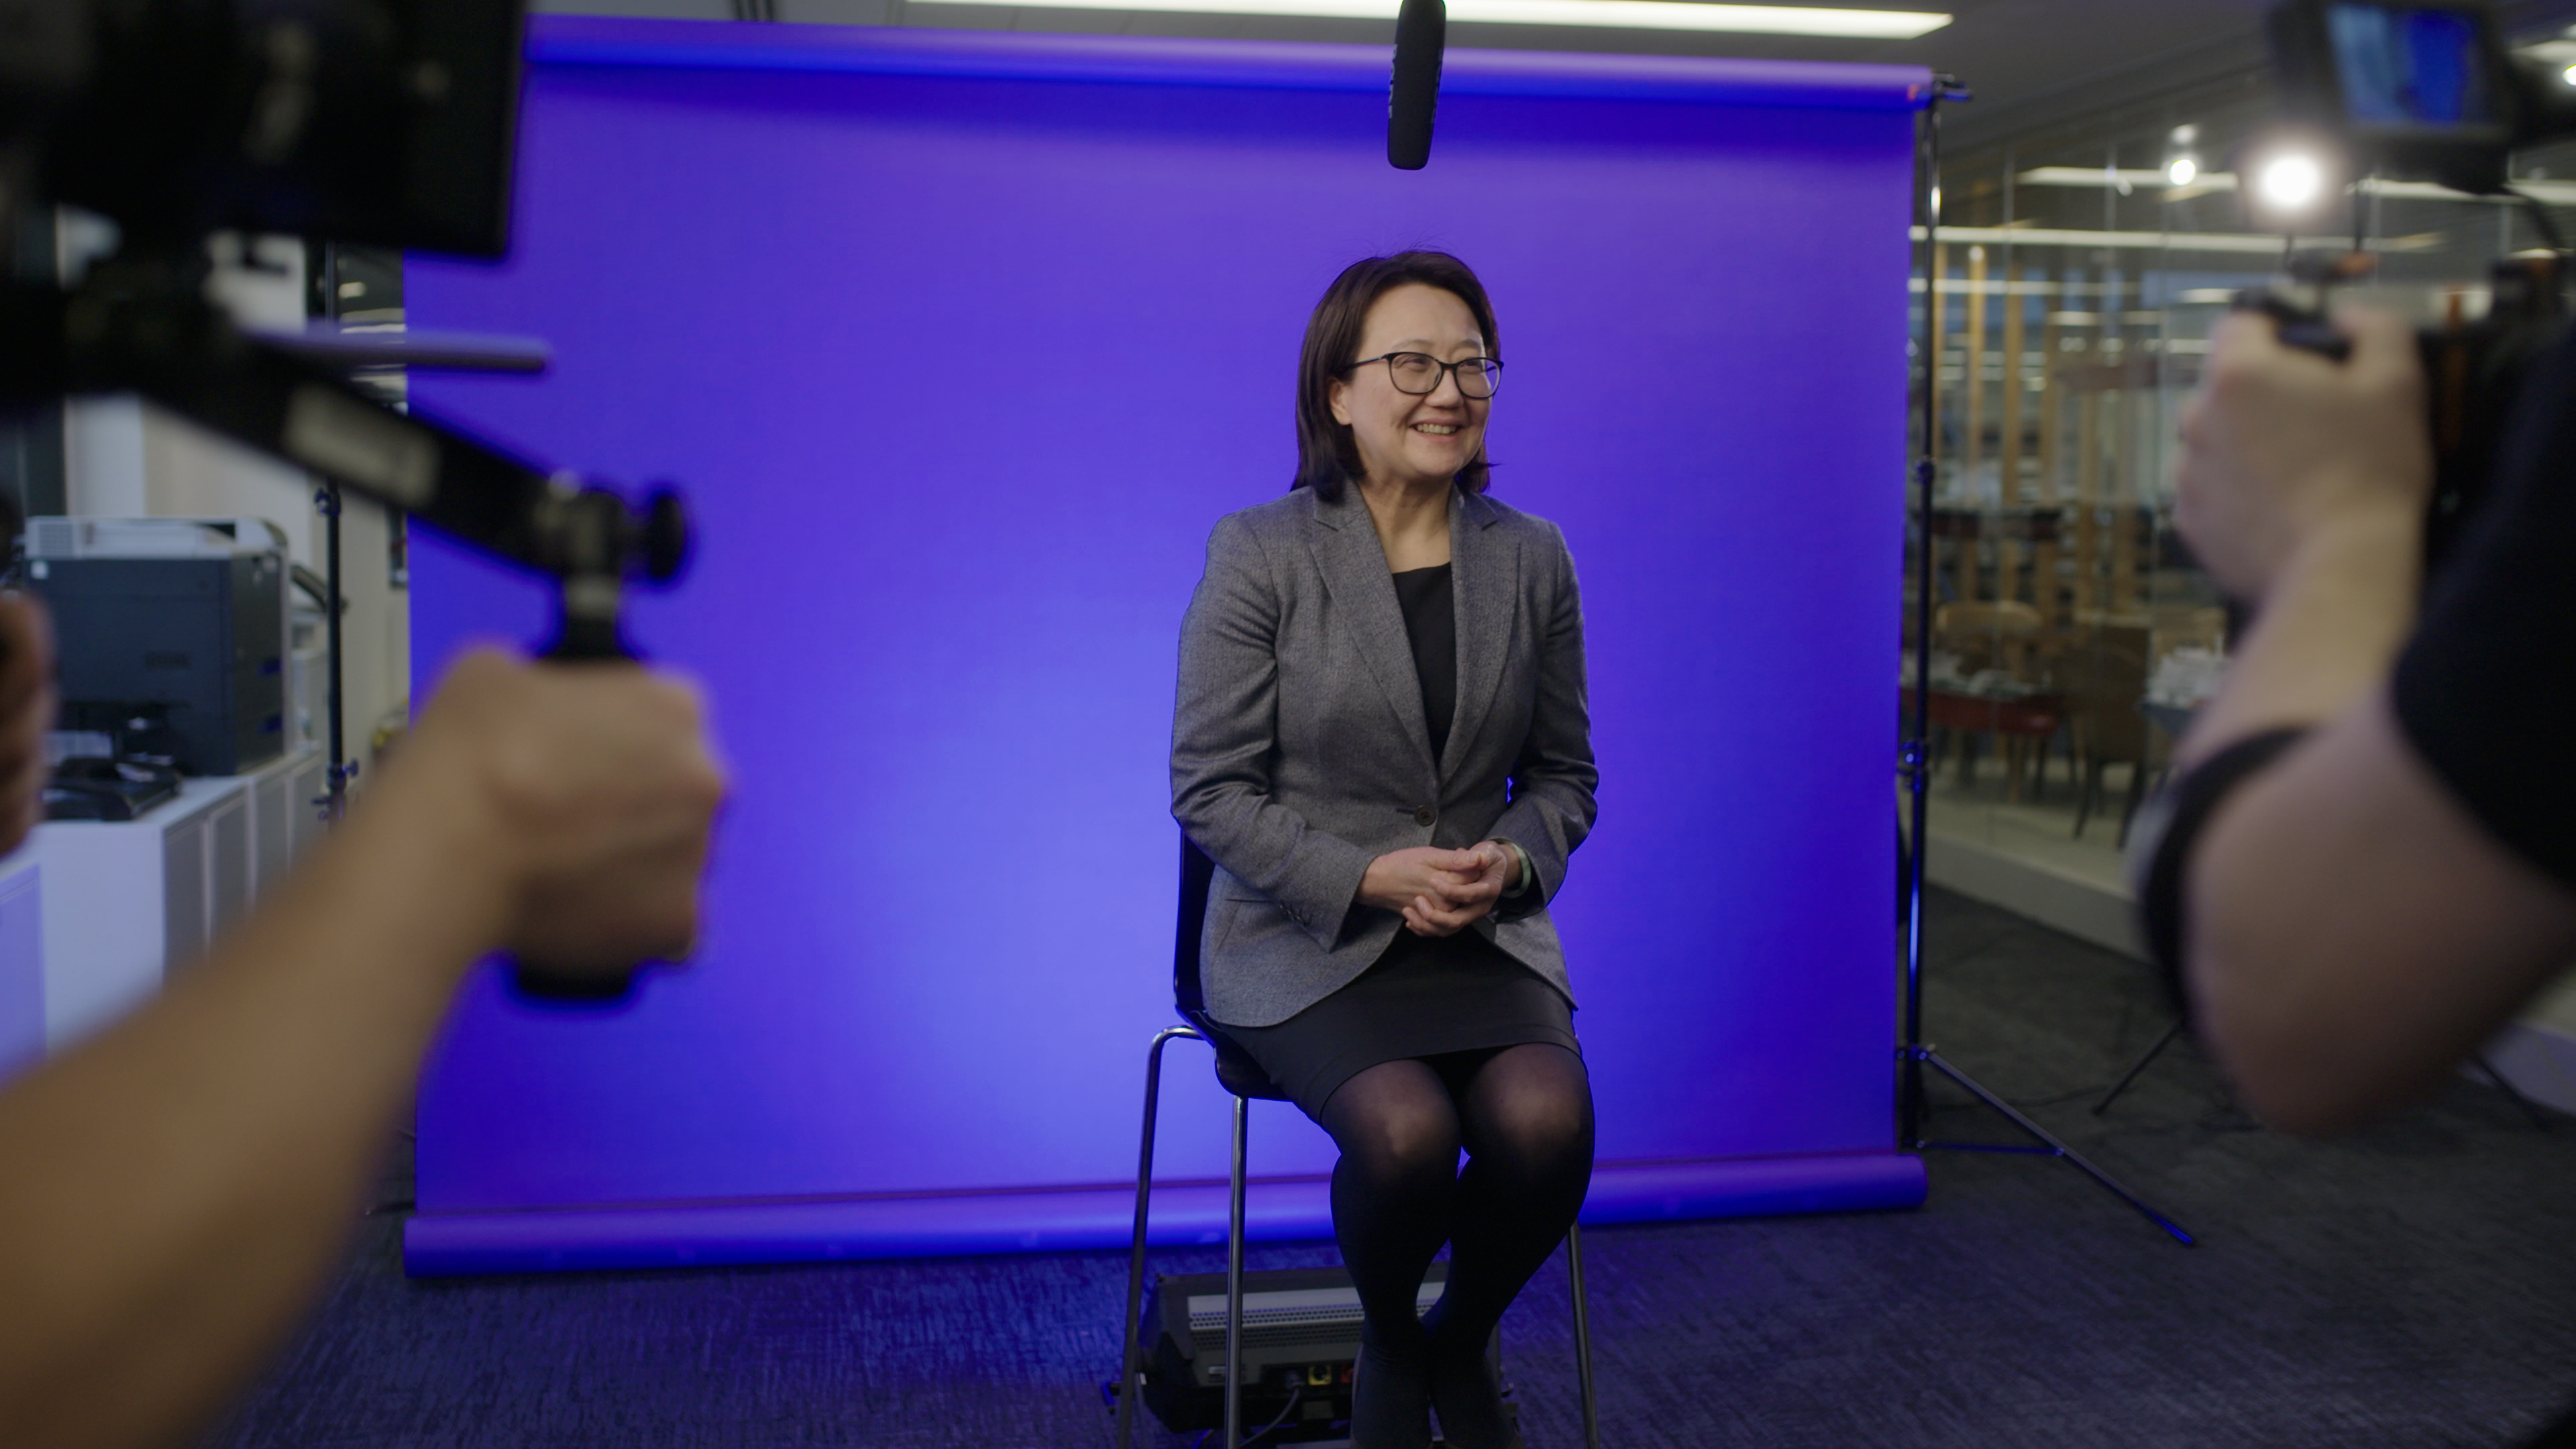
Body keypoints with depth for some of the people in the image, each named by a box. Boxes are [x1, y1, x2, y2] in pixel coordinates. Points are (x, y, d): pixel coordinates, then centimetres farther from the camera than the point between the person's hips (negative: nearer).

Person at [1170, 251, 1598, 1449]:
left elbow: (1564, 772, 14)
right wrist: (1369, 876, -17)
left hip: (1486, 934, 3)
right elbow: (1210, 790, -6)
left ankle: (1460, 1342, 8)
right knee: (1407, 1130, -30)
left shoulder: (1533, 558, 6)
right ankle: (1387, 1339, 7)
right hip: (1306, 941, -3)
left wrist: (1513, 861, -9)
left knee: (1546, 1120, -26)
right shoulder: (1259, 553, -6)